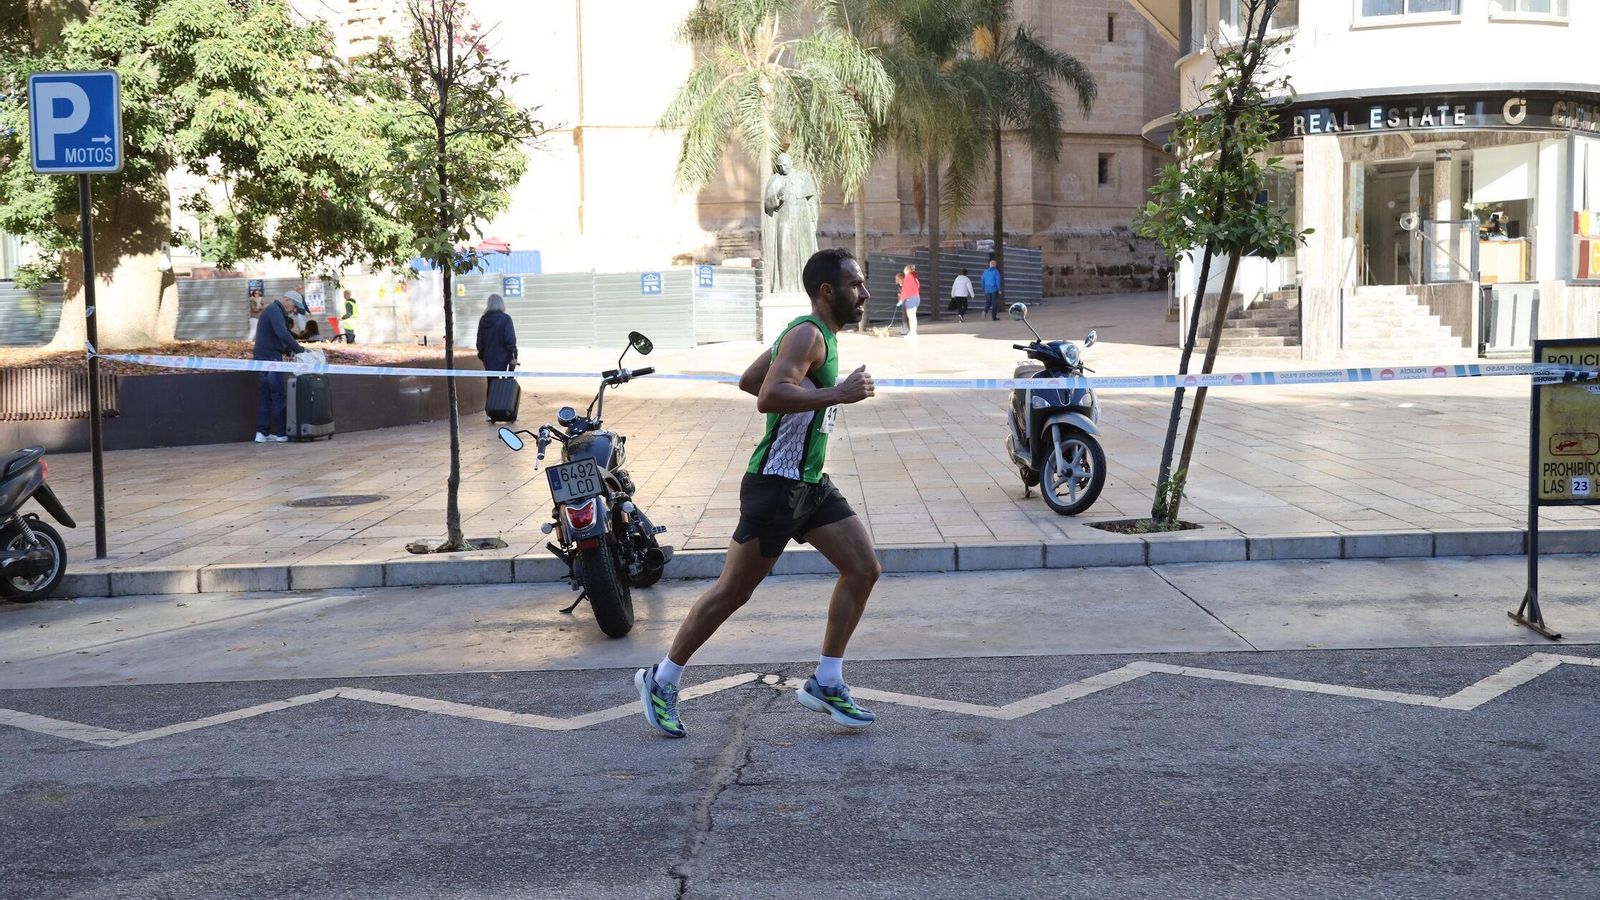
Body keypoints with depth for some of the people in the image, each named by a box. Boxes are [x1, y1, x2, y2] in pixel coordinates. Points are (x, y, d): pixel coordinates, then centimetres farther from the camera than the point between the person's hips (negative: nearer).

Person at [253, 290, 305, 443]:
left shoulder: (273, 310, 21)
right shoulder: (275, 311, -12)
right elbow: (283, 334, -26)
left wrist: (289, 351, 11)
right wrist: (299, 349, -24)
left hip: (263, 358, 10)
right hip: (271, 358, -10)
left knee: (265, 396, 9)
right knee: (279, 396, -5)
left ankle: (262, 433, 8)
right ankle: (281, 433, -3)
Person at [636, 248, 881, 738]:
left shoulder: (816, 335, 15)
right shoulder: (807, 335, -17)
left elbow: (749, 380, 23)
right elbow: (769, 397, -32)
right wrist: (837, 394, -29)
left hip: (811, 482, 10)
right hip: (776, 483, -10)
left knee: (864, 569, 3)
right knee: (733, 591, -2)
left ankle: (826, 683, 11)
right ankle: (660, 680, 13)